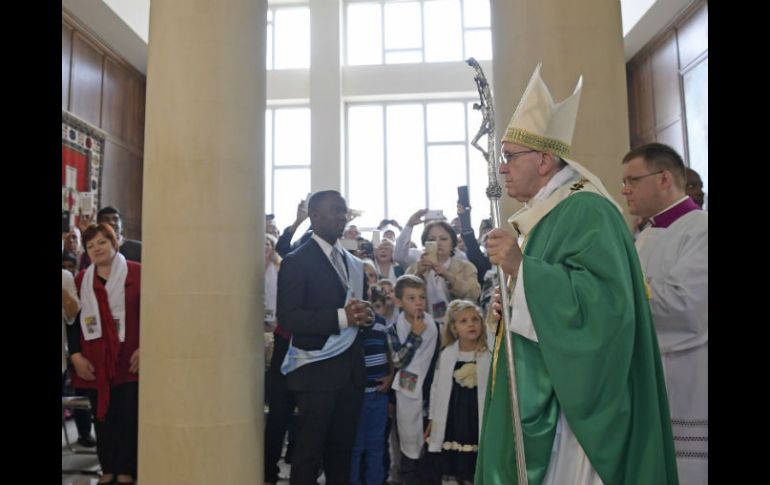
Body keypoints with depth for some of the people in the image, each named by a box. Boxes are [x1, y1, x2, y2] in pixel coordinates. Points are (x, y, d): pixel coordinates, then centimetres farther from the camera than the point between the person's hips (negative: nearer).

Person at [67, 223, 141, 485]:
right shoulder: (80, 280, 11)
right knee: (102, 418, 11)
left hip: (129, 361, -4)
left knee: (128, 418, 1)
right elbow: (72, 320, 11)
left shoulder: (137, 273, -2)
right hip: (94, 364, 4)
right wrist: (76, 356, 1)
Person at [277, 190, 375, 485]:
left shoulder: (354, 263, 14)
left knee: (342, 447, 14)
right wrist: (341, 317, -25)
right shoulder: (297, 261, -8)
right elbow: (288, 318, -16)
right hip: (316, 369, -6)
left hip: (351, 367, 6)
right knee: (309, 450, 3)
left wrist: (366, 315, -7)